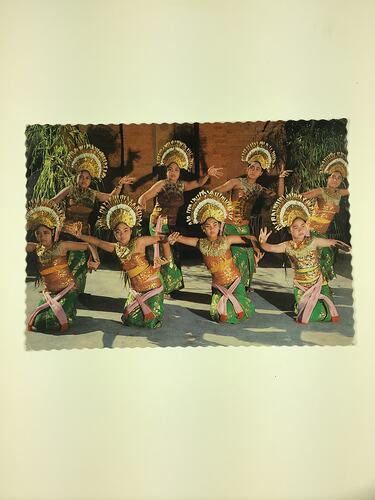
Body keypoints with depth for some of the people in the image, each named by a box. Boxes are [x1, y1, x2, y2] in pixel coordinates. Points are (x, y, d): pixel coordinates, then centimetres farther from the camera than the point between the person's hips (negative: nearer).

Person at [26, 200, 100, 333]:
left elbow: (89, 246, -8)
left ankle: (68, 311, 15)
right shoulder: (36, 248, 4)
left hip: (67, 291, -5)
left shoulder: (61, 246, -10)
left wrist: (96, 261, -22)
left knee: (53, 322, -19)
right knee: (38, 322, -11)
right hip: (49, 293, 5)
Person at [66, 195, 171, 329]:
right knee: (131, 320, 10)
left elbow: (162, 238, -13)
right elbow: (98, 242, 4)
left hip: (152, 286, -6)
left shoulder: (139, 242, -16)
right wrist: (80, 236, -8)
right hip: (136, 289, 6)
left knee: (151, 322, -2)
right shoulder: (116, 248, 1)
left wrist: (167, 259, -16)